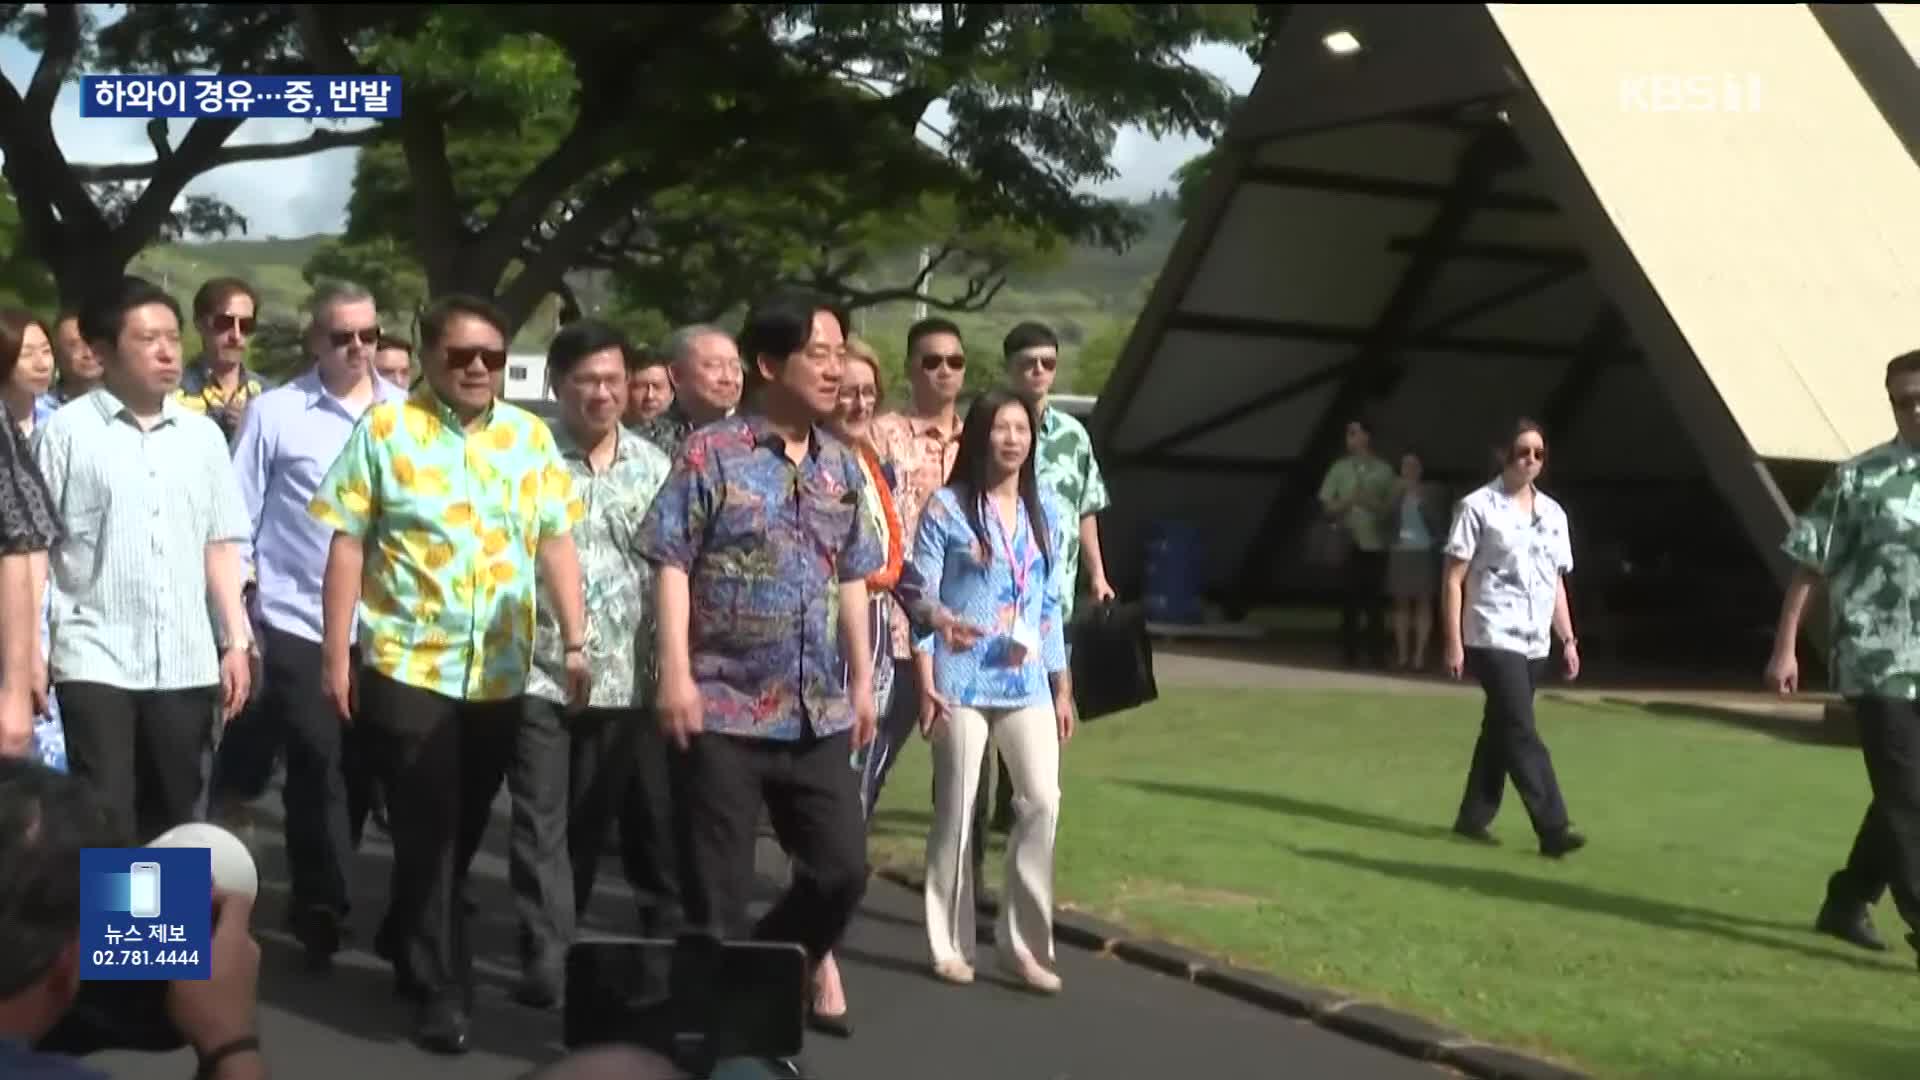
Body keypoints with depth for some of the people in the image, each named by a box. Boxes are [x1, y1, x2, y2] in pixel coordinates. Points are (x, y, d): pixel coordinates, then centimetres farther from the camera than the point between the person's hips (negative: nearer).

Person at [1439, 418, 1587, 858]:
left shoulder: (1553, 514, 12)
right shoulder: (1478, 507, -6)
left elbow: (1556, 582, 18)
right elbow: (1454, 579, -7)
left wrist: (1568, 638, 13)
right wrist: (1453, 642, -12)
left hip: (1534, 642, 7)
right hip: (1493, 639, -7)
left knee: (1501, 727, 12)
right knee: (1522, 731, -11)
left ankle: (1473, 817, 22)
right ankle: (1553, 828, -14)